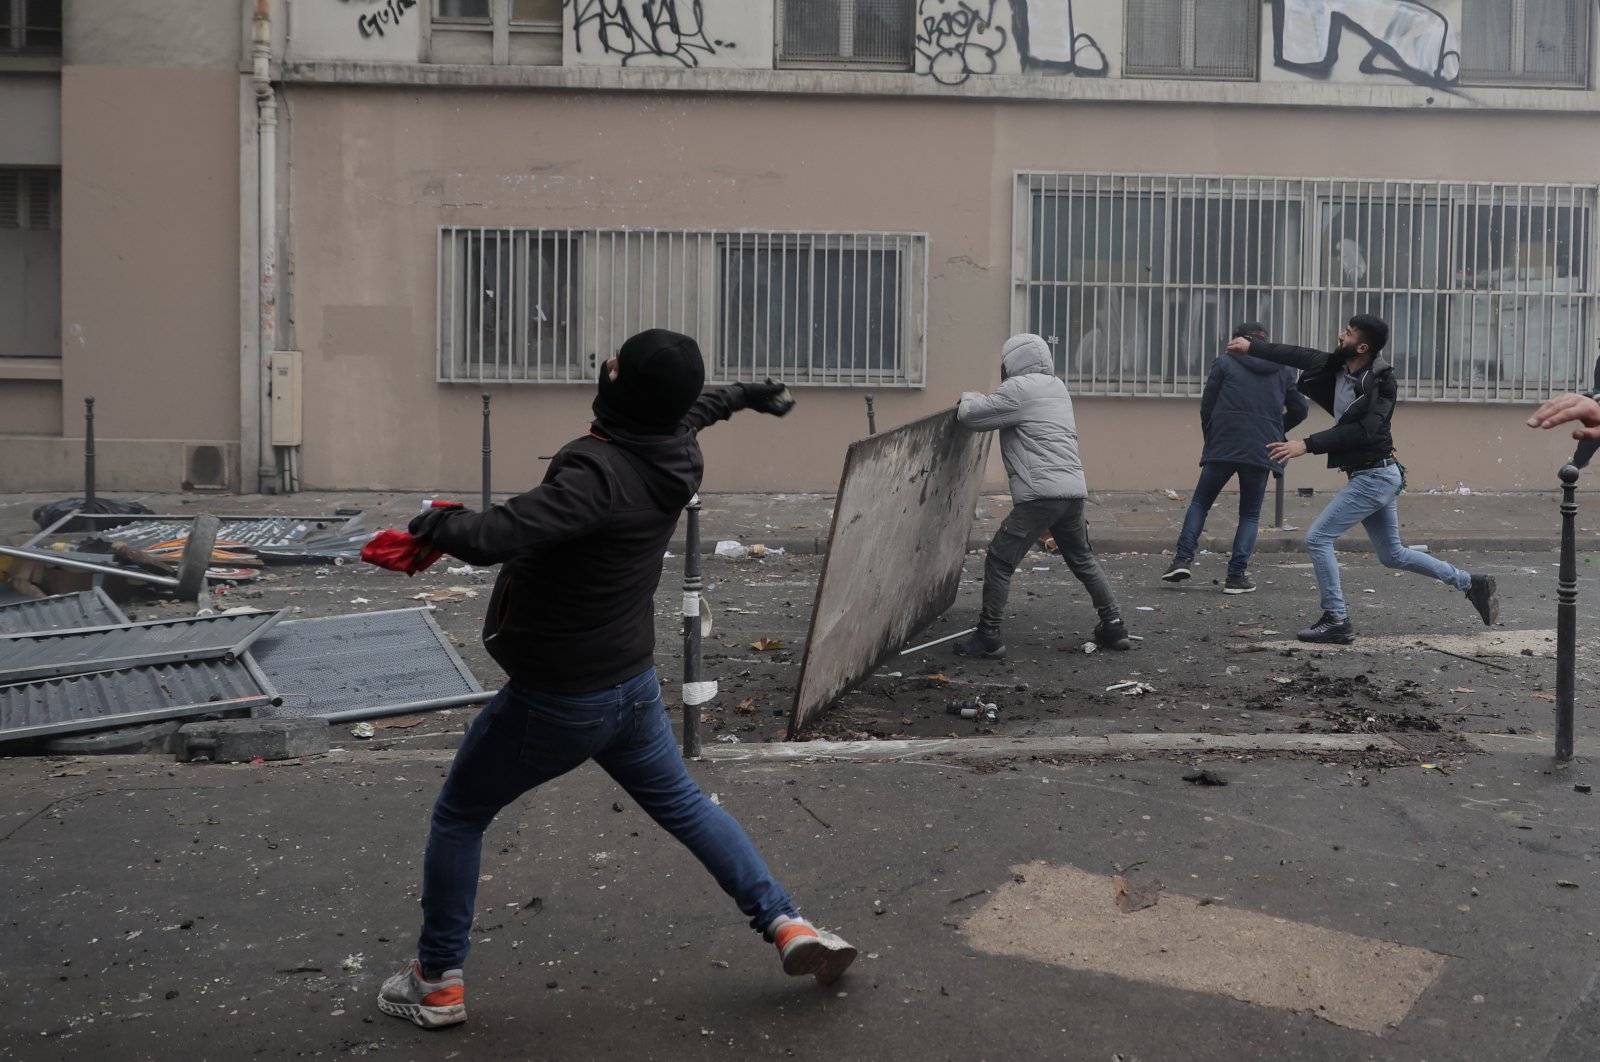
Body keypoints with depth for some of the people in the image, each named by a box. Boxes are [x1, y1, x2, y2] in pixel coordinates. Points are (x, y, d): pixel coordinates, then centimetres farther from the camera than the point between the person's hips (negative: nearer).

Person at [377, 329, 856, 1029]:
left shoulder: (596, 471, -30)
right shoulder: (677, 458, -5)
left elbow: (497, 537, -39)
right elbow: (685, 414, 20)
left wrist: (438, 524, -18)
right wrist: (743, 395, 42)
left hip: (553, 702, -7)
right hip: (632, 686, 7)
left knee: (457, 819, 14)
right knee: (682, 805, 25)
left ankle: (437, 983, 24)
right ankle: (786, 924, 20)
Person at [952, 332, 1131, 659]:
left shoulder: (1019, 389, -5)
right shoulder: (1057, 387, 21)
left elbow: (970, 415, -3)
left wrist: (969, 398, 17)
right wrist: (982, 401, 22)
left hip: (1040, 494, -8)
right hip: (1074, 489, 8)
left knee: (999, 561, -1)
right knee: (1083, 560, 22)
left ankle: (988, 637, 0)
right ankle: (1113, 626, 24)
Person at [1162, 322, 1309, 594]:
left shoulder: (1224, 363, 5)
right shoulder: (1283, 370, 13)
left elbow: (1206, 407, 4)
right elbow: (1300, 408, 16)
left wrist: (1211, 439, 18)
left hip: (1223, 447, -1)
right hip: (1261, 451, 1)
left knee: (1200, 502, 15)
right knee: (1250, 514, 12)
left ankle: (1184, 558, 0)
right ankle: (1237, 575, 0)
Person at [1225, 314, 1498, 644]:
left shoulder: (1380, 384, -19)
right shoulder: (1338, 366, 1)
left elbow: (1360, 431, -28)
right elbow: (1299, 356, 10)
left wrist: (1307, 445, -33)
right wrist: (1251, 347, 11)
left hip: (1374, 477, -9)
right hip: (1373, 476, 9)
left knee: (1317, 538, -8)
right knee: (1393, 555, 18)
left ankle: (1336, 621, -2)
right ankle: (1471, 583, 28)